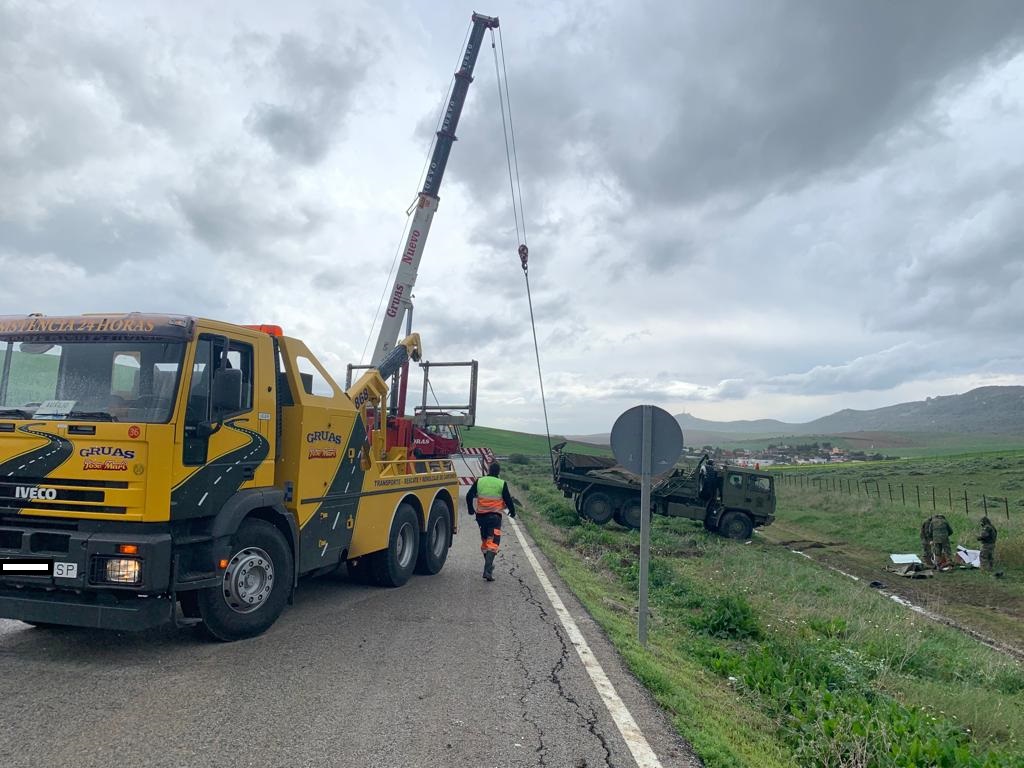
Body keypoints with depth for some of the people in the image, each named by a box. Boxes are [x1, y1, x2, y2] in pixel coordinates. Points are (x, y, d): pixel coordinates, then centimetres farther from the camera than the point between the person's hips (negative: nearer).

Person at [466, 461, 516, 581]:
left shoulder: (479, 481, 1)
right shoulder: (502, 484, -6)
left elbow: (469, 496, 3)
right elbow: (508, 500, -3)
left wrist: (471, 509, 18)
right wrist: (512, 511, 15)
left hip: (481, 516, 4)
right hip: (495, 516, -4)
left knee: (484, 540, 21)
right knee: (493, 542, -6)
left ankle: (488, 565, 34)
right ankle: (488, 570, -19)